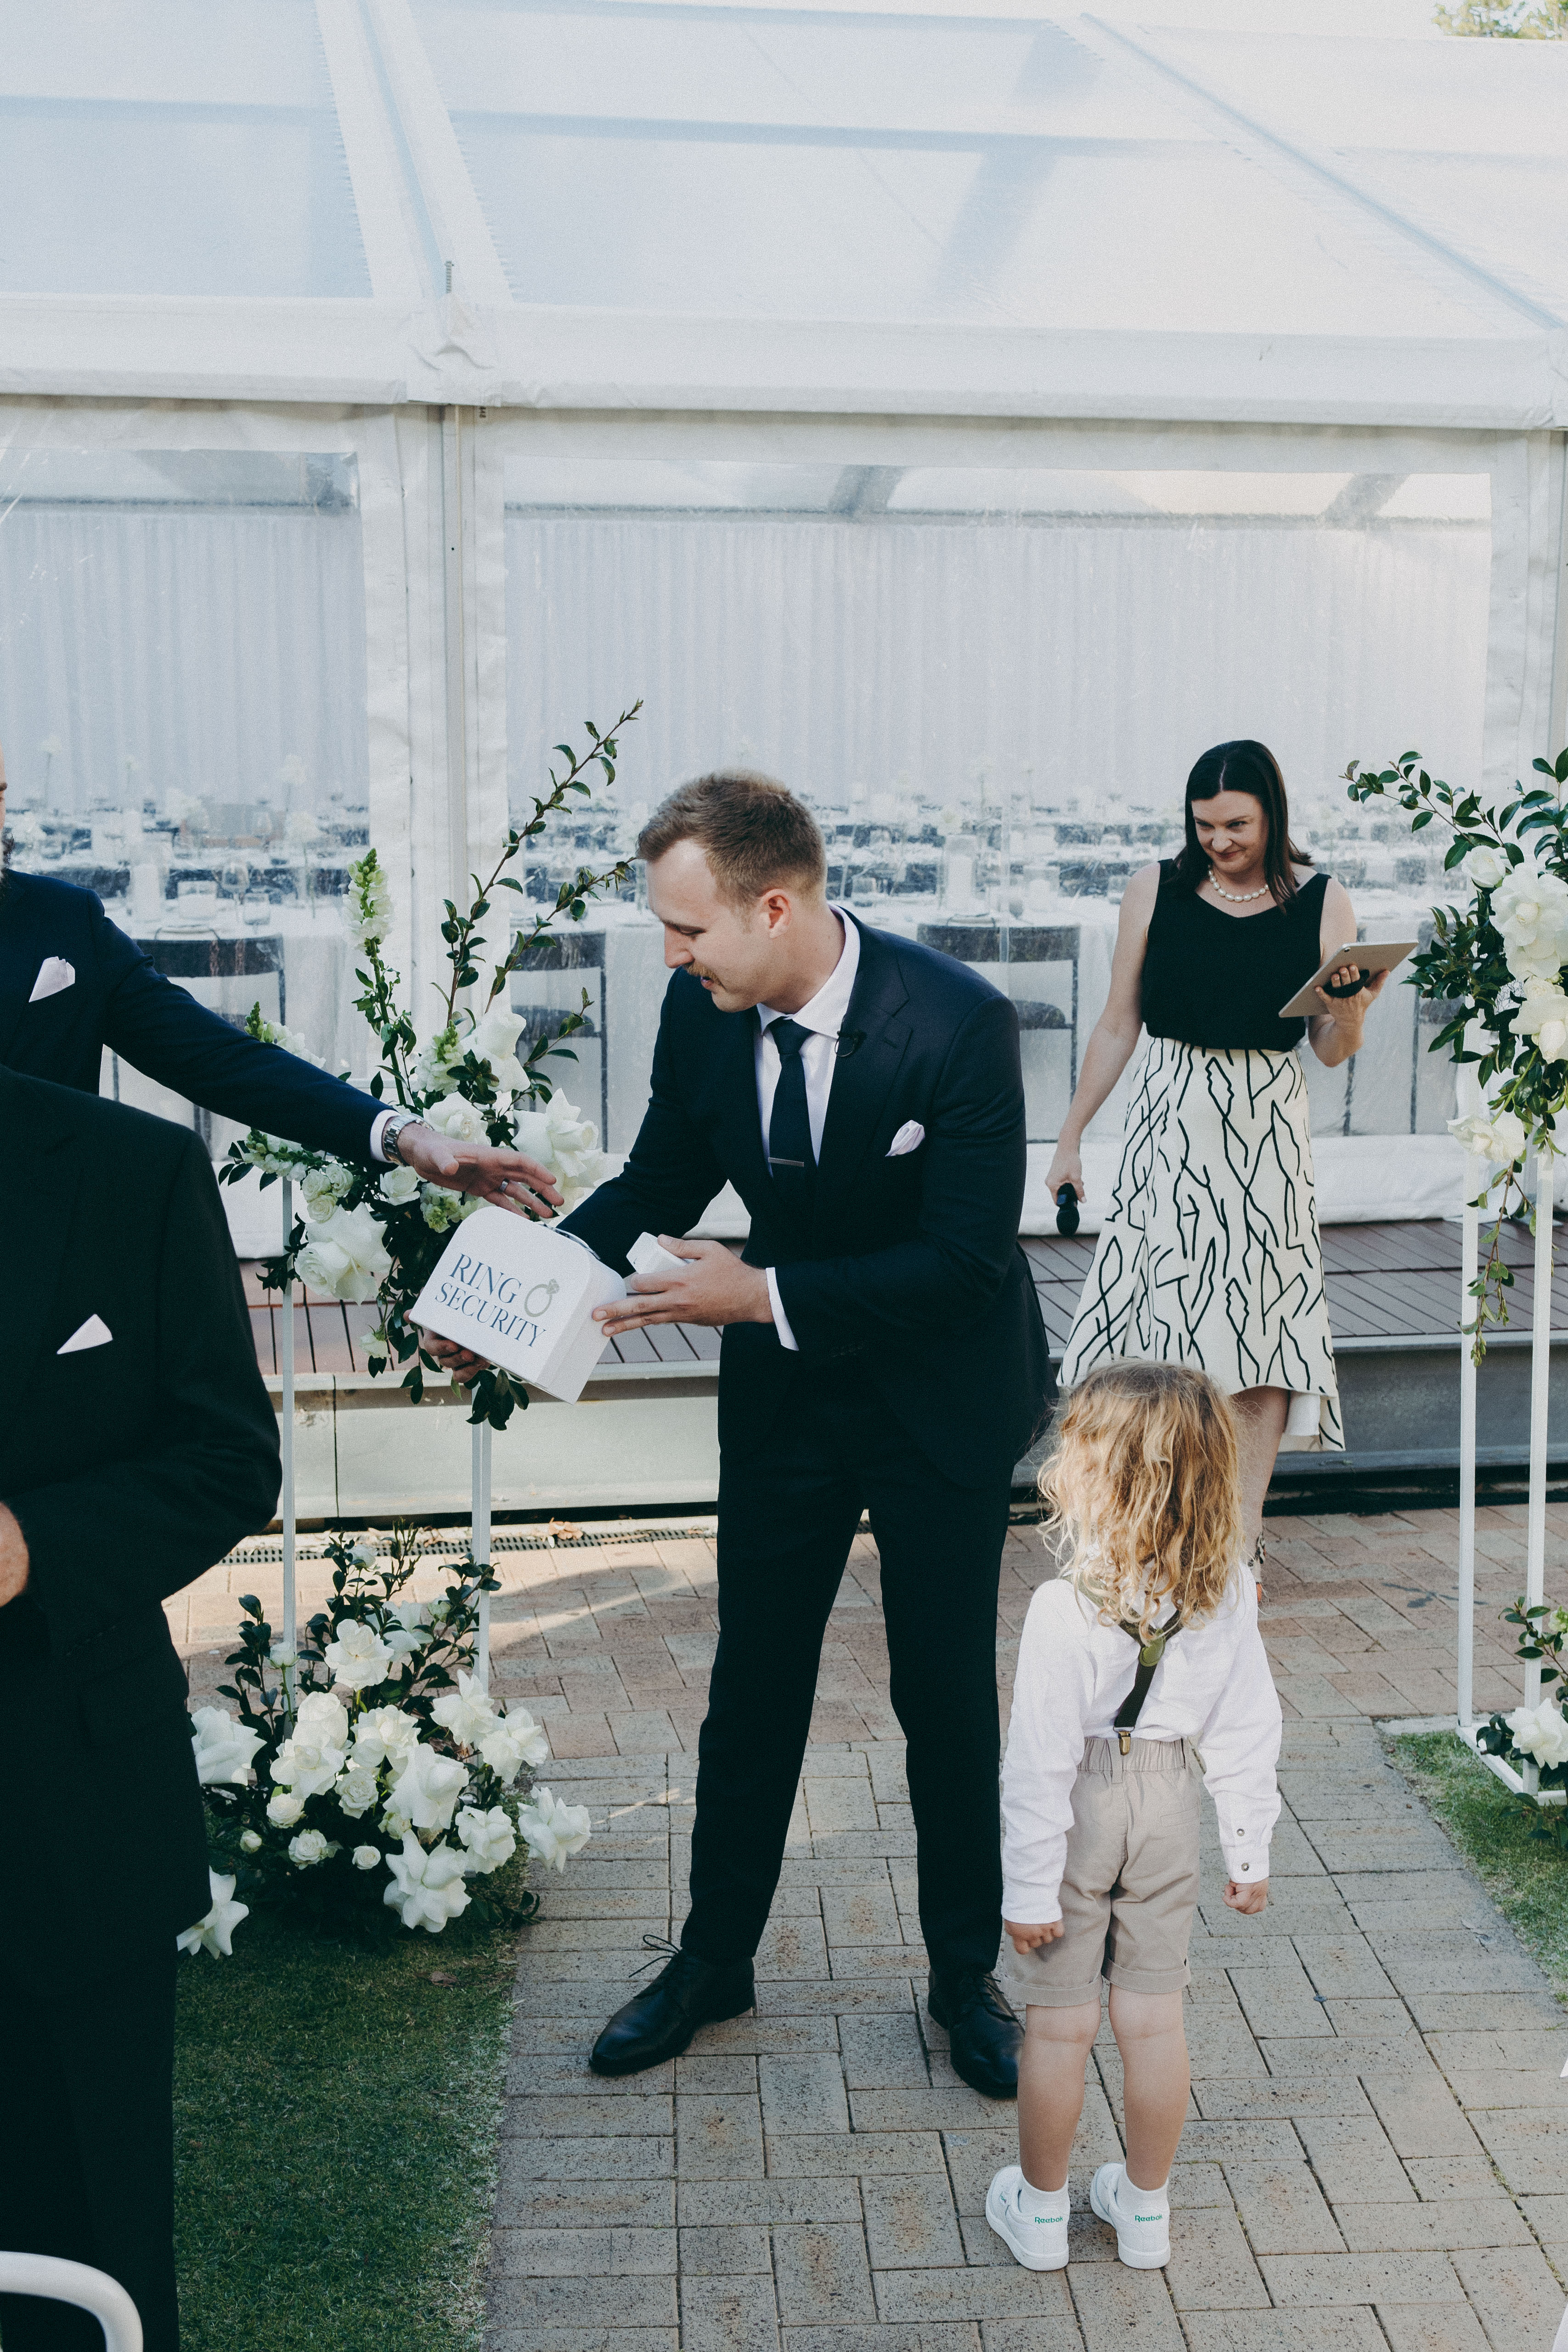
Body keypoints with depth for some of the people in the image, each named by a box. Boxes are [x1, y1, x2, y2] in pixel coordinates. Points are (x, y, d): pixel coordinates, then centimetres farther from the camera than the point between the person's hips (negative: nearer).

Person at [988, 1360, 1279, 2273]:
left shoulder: (1066, 1609, -28)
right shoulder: (1227, 1589, -13)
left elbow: (1042, 1761, -22)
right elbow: (1248, 1731, -5)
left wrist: (1031, 1886, -12)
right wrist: (1250, 1849, 7)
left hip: (1079, 1814, -4)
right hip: (1170, 1806, 4)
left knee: (1059, 2026, 13)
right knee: (1155, 2018, 18)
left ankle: (1042, 2209, 31)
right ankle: (1147, 2208, 33)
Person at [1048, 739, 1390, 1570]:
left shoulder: (1323, 904, 0)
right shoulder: (1155, 890, 1)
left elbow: (1332, 1053, 5)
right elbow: (1119, 1024, 7)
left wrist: (1349, 1015, -17)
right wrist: (1071, 1135, 7)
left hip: (1267, 1128, 0)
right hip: (1171, 1123, 0)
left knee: (1259, 1314, 0)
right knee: (1160, 1308, -1)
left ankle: (1243, 1530, 9)